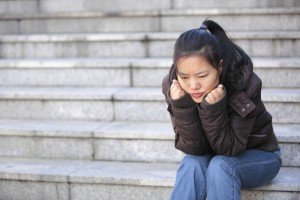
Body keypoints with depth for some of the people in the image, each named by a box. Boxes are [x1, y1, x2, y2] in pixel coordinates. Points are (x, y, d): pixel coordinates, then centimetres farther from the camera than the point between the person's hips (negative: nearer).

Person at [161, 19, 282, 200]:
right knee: (191, 164, -30)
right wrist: (181, 106, -36)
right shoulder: (173, 86, -22)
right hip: (209, 157, 2)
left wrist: (213, 108, -41)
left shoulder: (246, 84, -30)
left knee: (219, 166, -33)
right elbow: (193, 149, -21)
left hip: (258, 157, -2)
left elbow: (229, 148, -25)